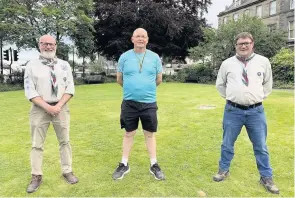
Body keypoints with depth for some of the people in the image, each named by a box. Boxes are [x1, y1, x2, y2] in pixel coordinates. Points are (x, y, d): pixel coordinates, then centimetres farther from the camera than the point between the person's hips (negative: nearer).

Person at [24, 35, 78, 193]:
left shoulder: (64, 65, 5)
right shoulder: (32, 65, 1)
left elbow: (70, 88, 1)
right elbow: (30, 91, -5)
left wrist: (58, 106, -11)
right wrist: (47, 107, -14)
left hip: (61, 107, 1)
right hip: (39, 109, -1)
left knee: (64, 141, 7)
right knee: (37, 144, 5)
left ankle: (67, 171, 19)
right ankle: (36, 176, 17)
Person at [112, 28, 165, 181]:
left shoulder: (155, 57, 2)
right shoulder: (124, 57, 2)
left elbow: (158, 80, 10)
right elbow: (119, 79, 10)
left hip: (149, 103, 0)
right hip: (129, 102, 0)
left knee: (150, 134, 9)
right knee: (129, 134, 10)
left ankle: (154, 165, 22)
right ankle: (124, 164, 25)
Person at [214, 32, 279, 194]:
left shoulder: (263, 62, 2)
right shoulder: (227, 64, 1)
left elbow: (268, 83, 16)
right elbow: (220, 84, 13)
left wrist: (259, 97, 9)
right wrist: (230, 97, 8)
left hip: (256, 111, 1)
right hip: (233, 111, 0)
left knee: (261, 146, 11)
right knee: (227, 144, 12)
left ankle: (266, 177, 28)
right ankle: (224, 170, 32)